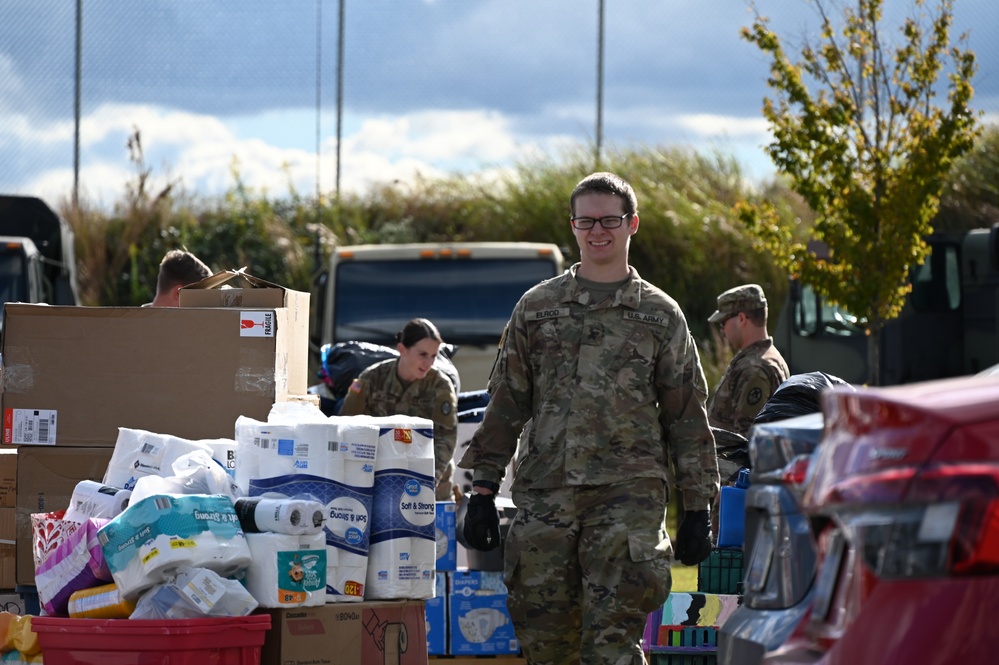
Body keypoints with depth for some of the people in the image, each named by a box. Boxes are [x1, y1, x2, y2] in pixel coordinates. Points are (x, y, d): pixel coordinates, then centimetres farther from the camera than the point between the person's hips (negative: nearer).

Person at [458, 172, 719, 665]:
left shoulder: (660, 316, 9)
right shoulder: (536, 308, 13)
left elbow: (688, 417, 9)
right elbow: (505, 406, 14)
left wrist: (697, 509, 4)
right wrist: (483, 491, 7)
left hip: (628, 493, -2)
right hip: (543, 492, 2)